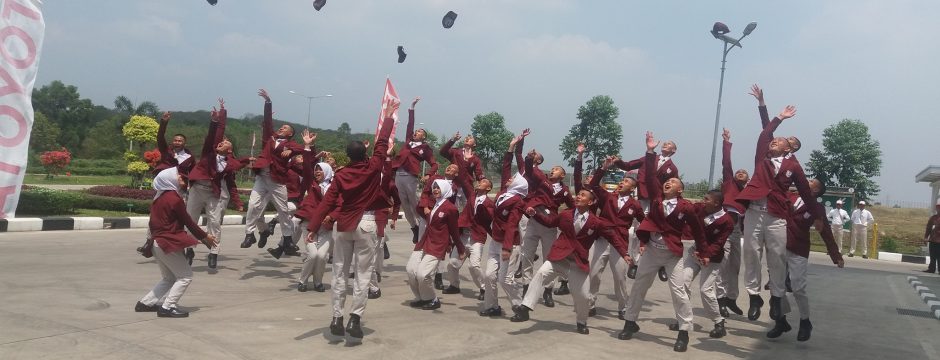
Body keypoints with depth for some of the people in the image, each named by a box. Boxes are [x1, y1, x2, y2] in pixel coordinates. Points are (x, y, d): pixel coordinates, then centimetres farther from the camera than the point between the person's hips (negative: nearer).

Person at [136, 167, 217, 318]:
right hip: (169, 244, -9)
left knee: (169, 278, 21)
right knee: (185, 276, -1)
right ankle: (167, 307, -6)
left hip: (157, 242, 9)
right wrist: (205, 236, 1)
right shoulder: (174, 199, -15)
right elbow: (188, 221, -11)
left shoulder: (159, 197, 12)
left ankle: (145, 303, 21)